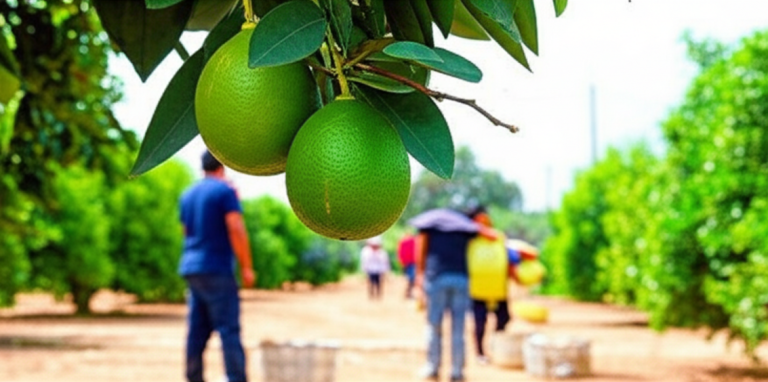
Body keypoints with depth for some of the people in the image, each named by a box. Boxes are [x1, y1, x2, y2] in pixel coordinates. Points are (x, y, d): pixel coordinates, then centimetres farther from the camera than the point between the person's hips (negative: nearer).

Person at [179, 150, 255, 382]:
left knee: (197, 330, 8)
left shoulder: (188, 195, 16)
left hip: (190, 268, 7)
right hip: (217, 268, -7)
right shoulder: (225, 191, -6)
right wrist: (246, 267, -12)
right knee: (229, 329, -10)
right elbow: (236, 230, -15)